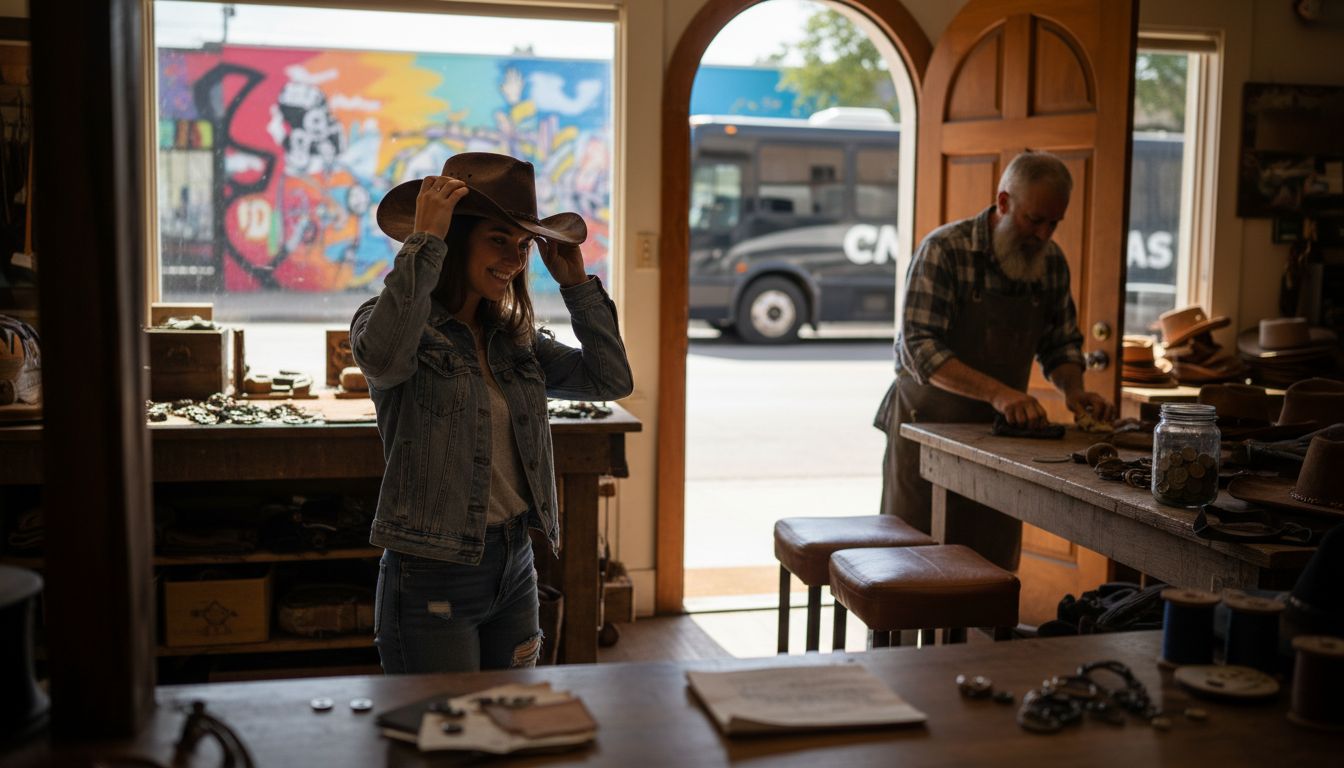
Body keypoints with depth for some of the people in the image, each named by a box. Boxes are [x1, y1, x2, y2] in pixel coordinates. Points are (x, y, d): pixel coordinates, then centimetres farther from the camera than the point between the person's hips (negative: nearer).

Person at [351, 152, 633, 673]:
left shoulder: (514, 341, 10)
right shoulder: (396, 323, -9)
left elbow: (611, 380, 5)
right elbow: (381, 359, -33)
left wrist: (574, 282, 3)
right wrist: (424, 239, -27)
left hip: (514, 567, 7)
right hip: (432, 578, -6)